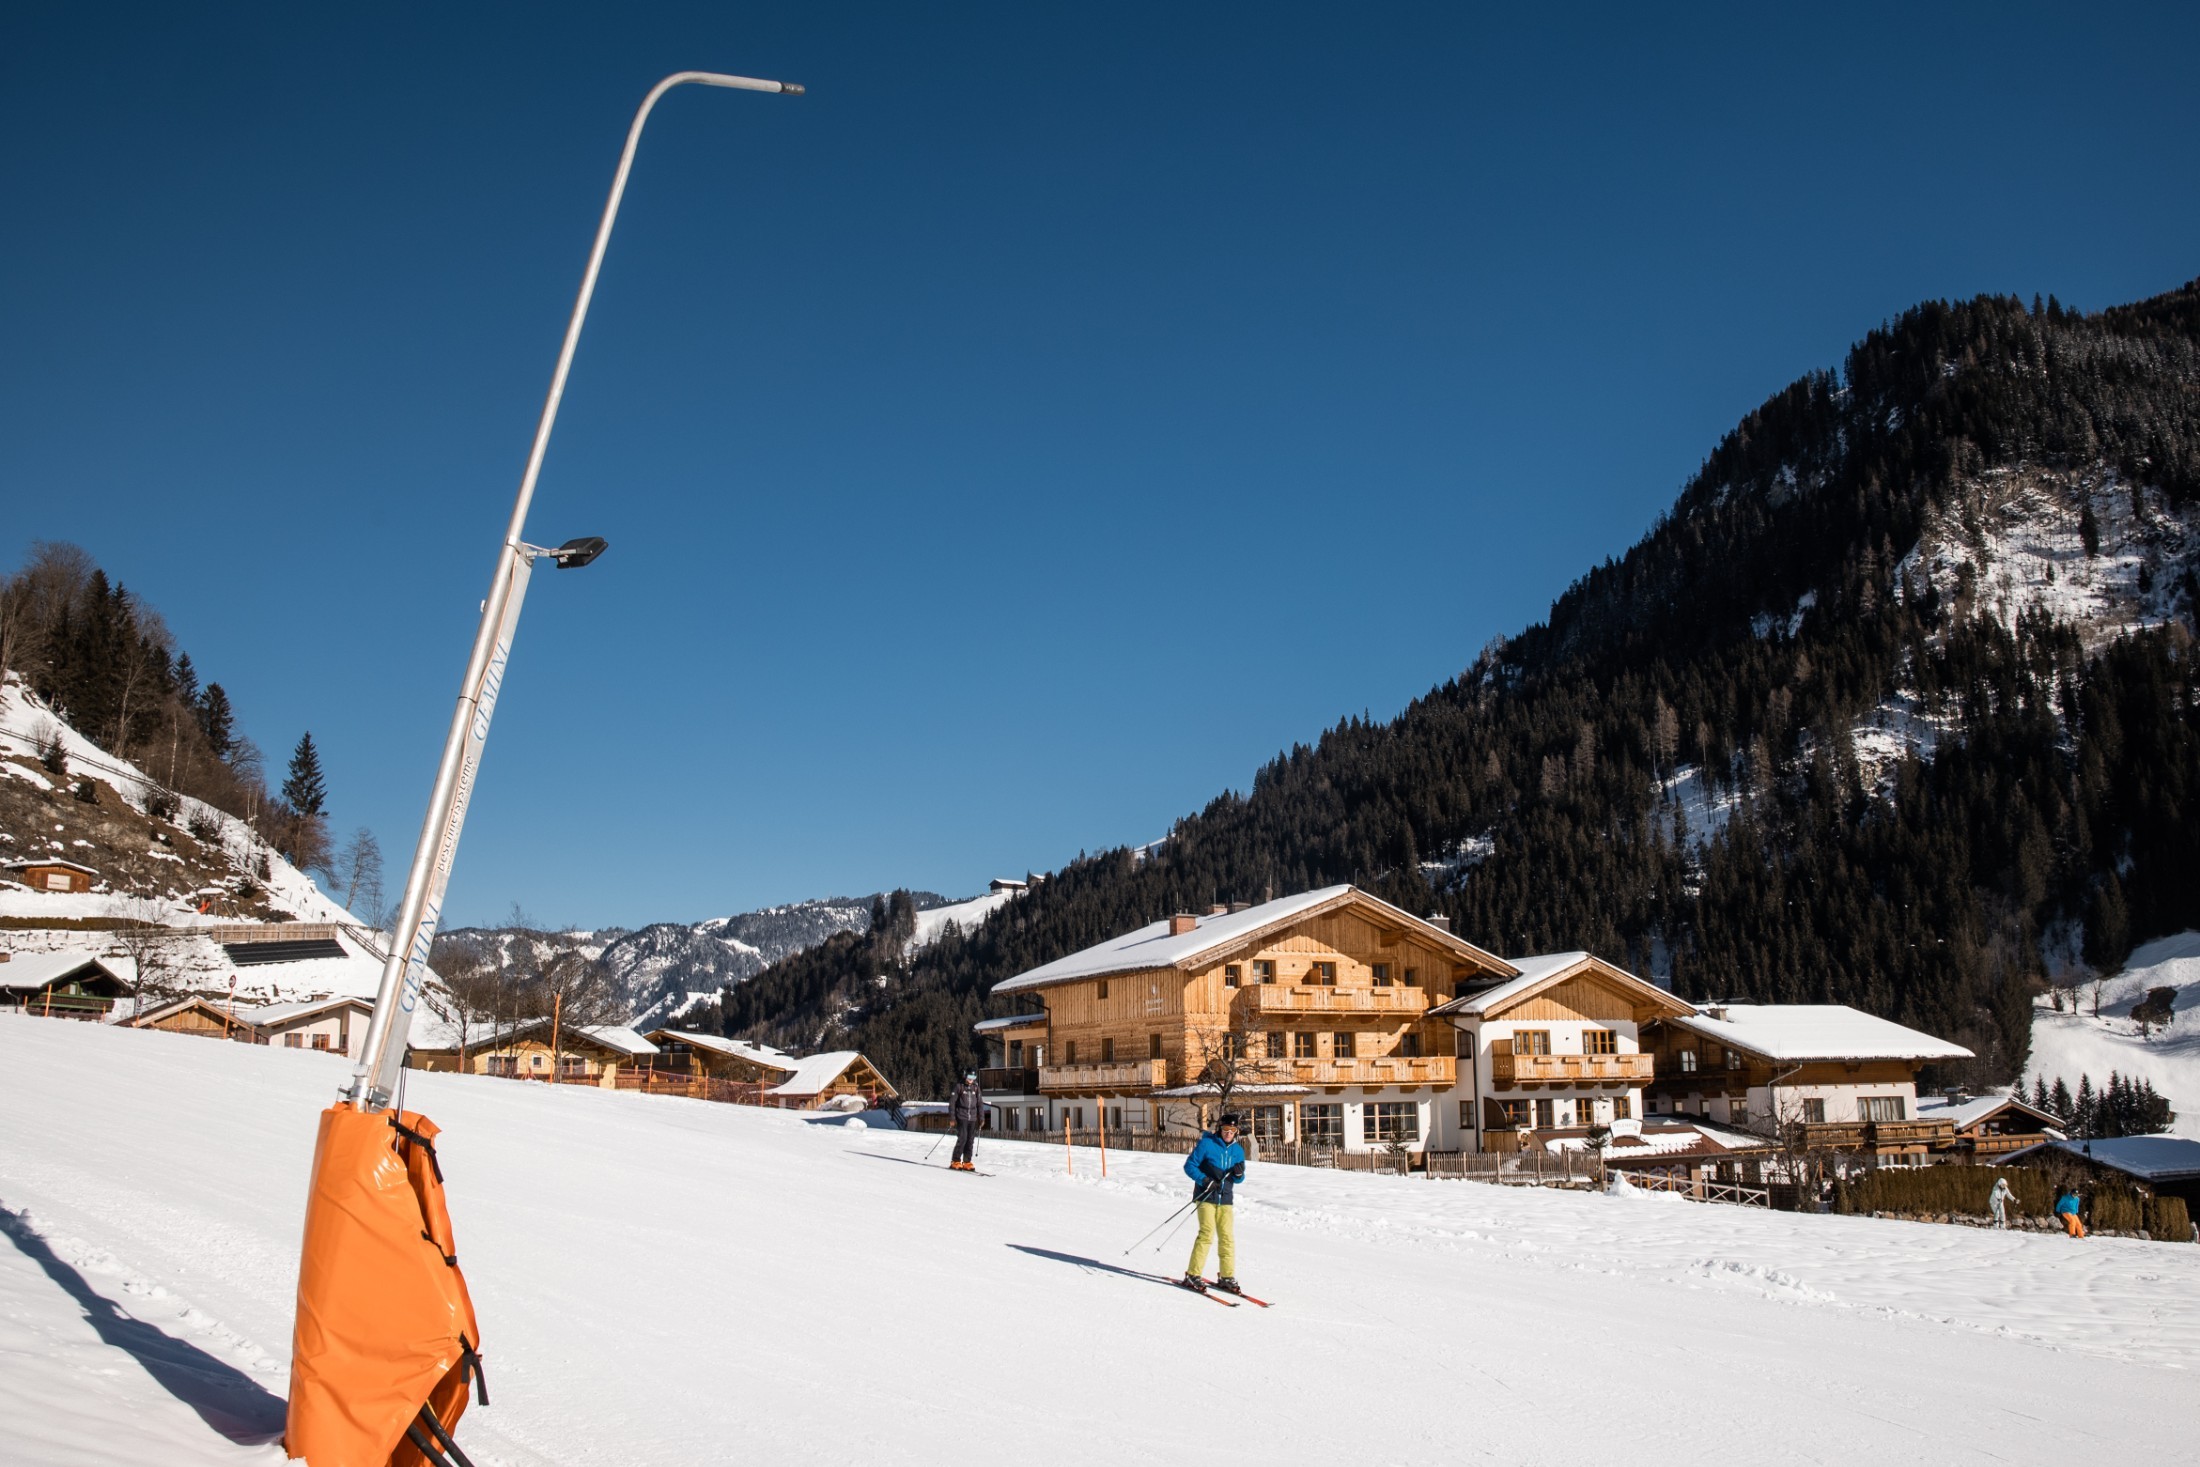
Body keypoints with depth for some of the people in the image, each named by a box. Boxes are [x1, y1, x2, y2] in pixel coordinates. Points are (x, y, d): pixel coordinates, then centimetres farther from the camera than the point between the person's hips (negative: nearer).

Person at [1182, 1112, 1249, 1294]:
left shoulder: (1238, 1150, 10)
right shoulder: (1206, 1144, -5)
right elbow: (1189, 1166, -4)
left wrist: (1239, 1174, -6)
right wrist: (1204, 1180, -18)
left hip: (1226, 1200, 5)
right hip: (1206, 1197, -5)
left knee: (1227, 1237, 1)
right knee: (1207, 1234, -14)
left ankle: (1226, 1277, 12)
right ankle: (1192, 1275, -8)